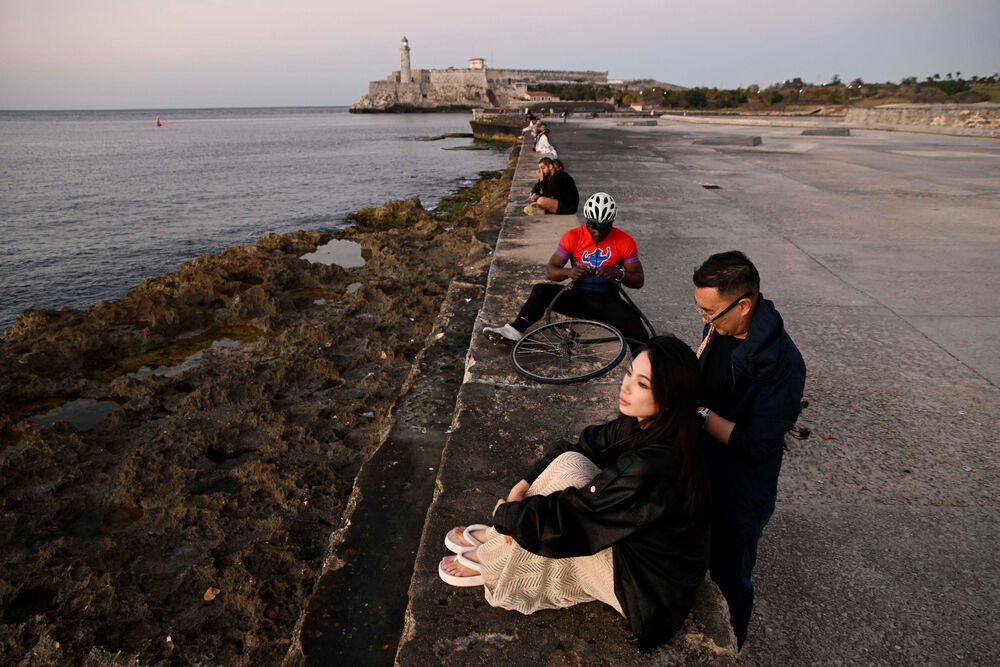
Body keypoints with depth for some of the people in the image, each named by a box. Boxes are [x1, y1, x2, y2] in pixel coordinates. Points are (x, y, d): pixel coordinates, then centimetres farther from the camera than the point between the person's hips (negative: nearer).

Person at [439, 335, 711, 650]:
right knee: (570, 460, -8)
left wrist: (506, 514, -13)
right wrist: (524, 485, -7)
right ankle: (496, 541, 7)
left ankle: (489, 563, 4)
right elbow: (587, 444, 1)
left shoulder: (652, 469, -36)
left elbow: (563, 522, -30)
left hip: (646, 593, -8)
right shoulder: (643, 425, -10)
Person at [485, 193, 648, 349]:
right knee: (541, 290, -26)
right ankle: (515, 331, -36)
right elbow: (550, 270, -5)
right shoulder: (572, 237, -3)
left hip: (607, 301, -1)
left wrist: (619, 274, -27)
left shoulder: (625, 242, -4)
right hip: (577, 297, 1)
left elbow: (639, 280, -4)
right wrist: (569, 272, -28)